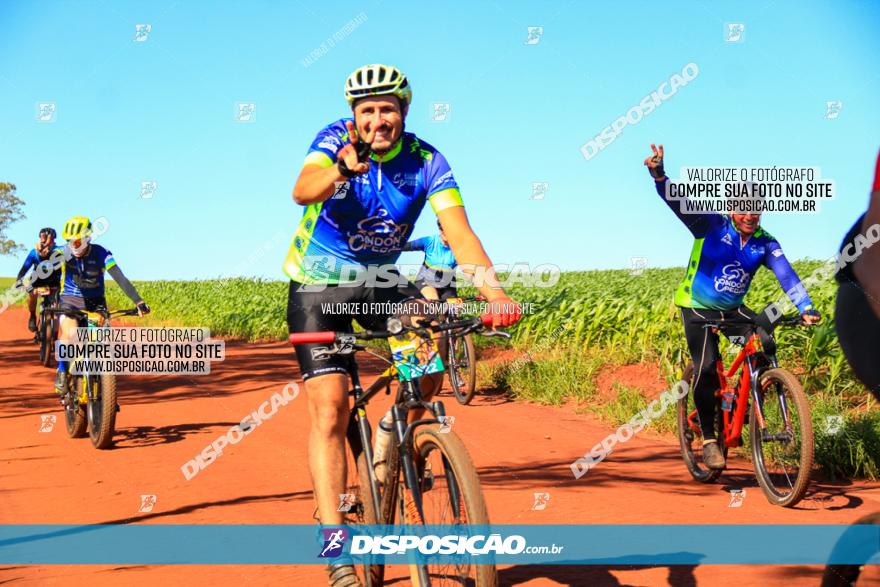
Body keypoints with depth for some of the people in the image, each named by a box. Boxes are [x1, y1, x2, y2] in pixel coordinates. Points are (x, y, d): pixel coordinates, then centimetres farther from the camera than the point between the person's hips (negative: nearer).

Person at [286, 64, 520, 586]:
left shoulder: (426, 161, -15)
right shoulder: (336, 140, -18)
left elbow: (459, 229, -26)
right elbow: (302, 191, -37)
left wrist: (495, 293, -42)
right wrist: (341, 172, -60)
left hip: (381, 281, 3)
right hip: (319, 286, -3)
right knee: (329, 407, -16)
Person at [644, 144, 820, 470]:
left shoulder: (765, 243, -6)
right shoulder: (712, 226, -14)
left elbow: (786, 275, -15)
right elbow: (679, 203, -26)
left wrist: (805, 308, -30)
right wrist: (659, 176, -44)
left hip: (733, 310, 3)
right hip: (698, 309, -3)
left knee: (765, 343, -24)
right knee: (706, 367, -19)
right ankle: (708, 439, -8)